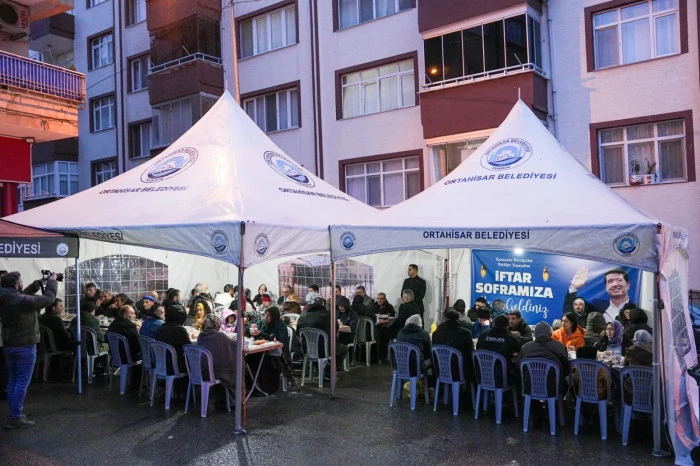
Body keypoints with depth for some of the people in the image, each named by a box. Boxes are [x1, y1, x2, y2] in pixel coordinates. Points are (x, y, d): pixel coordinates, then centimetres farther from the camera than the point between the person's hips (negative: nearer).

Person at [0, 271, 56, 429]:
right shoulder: (22, 301, -24)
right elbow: (48, 299, -16)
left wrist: (37, 284, 11)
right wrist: (51, 281, -1)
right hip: (25, 346, -8)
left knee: (13, 380, 16)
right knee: (22, 381, -1)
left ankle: (14, 414, 23)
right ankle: (15, 418, 1)